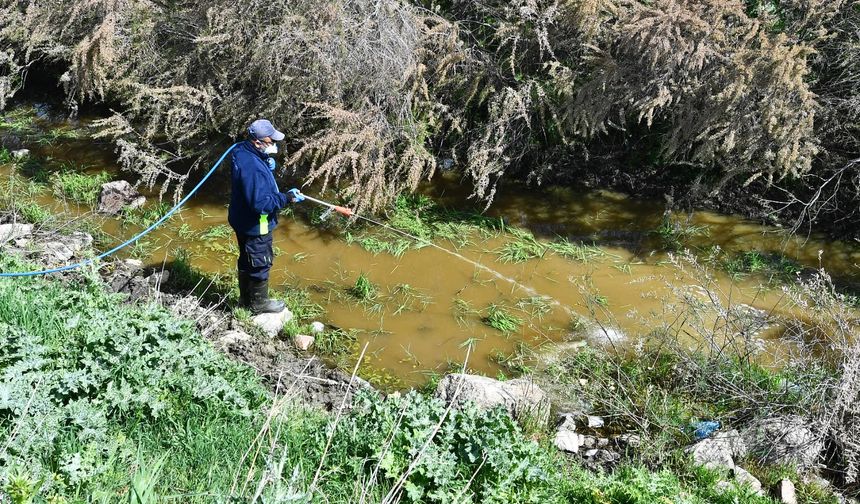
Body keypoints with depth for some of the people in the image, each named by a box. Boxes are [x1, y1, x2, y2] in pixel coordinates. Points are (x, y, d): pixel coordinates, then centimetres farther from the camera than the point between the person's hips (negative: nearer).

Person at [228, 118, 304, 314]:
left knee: (246, 261, 25)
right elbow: (260, 203, -35)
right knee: (260, 264, 11)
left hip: (242, 222, 10)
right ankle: (259, 303, 30)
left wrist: (269, 167, -7)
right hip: (255, 227, -9)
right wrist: (286, 198, -27)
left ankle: (246, 298, 44)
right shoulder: (252, 167, -34)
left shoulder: (242, 151, -3)